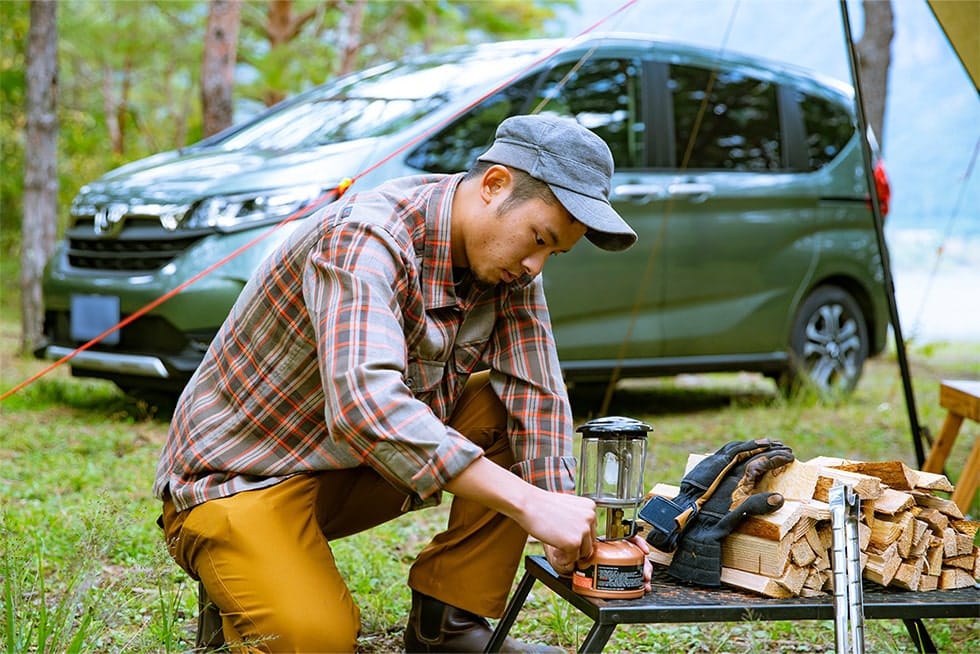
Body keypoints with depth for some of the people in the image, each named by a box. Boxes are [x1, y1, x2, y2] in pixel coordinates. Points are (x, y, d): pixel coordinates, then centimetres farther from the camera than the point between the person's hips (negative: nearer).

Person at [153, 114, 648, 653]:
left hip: (360, 467, 7)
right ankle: (240, 595, 4)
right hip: (239, 477, -7)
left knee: (523, 411, -9)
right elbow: (364, 406, -44)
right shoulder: (365, 239, -30)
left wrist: (565, 521, -25)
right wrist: (530, 505, -46)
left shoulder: (507, 264, -5)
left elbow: (538, 398, -8)